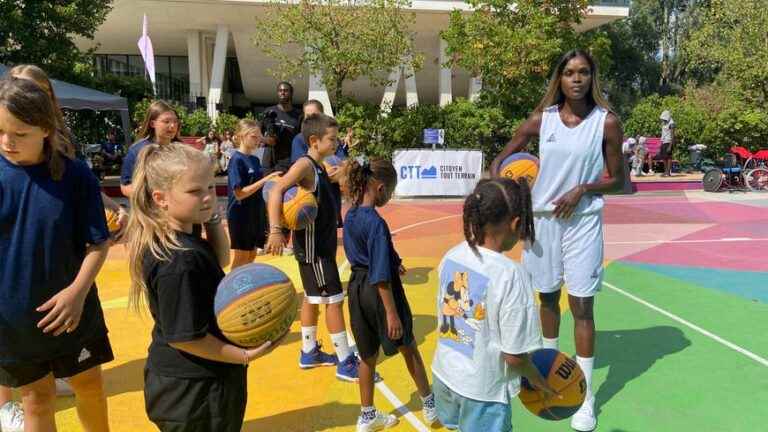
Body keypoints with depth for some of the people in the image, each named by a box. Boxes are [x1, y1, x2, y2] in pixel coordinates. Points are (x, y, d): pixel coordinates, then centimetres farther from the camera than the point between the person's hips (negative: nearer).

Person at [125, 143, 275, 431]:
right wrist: (244, 356, -19)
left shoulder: (181, 240, -1)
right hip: (194, 390, -9)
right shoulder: (178, 261, -29)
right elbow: (183, 337, -27)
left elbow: (220, 260, 14)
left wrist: (212, 218, -1)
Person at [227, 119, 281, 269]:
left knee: (251, 255, 13)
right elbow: (239, 193, -21)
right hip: (241, 215, -7)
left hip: (256, 214, 7)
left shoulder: (255, 160, 9)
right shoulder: (237, 159, -13)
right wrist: (265, 179, -24)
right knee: (241, 257, 0)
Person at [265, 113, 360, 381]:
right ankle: (345, 363, 6)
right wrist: (276, 231, -39)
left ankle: (309, 353, 30)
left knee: (313, 298, 17)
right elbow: (276, 192, -30)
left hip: (321, 243, 9)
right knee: (334, 300, -4)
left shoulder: (319, 167, 9)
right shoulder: (305, 164, -18)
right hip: (312, 246, -9)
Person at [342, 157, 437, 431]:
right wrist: (392, 313, -21)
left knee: (367, 355, 19)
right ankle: (430, 405, 33)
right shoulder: (376, 223, -24)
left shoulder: (350, 216, 1)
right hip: (379, 292, -7)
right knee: (409, 349, 15)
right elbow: (381, 277, -25)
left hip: (357, 288, 7)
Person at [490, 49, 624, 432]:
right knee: (548, 297, 17)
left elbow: (618, 180, -1)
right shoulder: (541, 120, -1)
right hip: (541, 218, 3)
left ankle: (586, 397, 12)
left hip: (582, 221, -2)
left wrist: (582, 189, -17)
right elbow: (500, 160, 6)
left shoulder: (606, 122, -6)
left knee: (582, 305, -1)